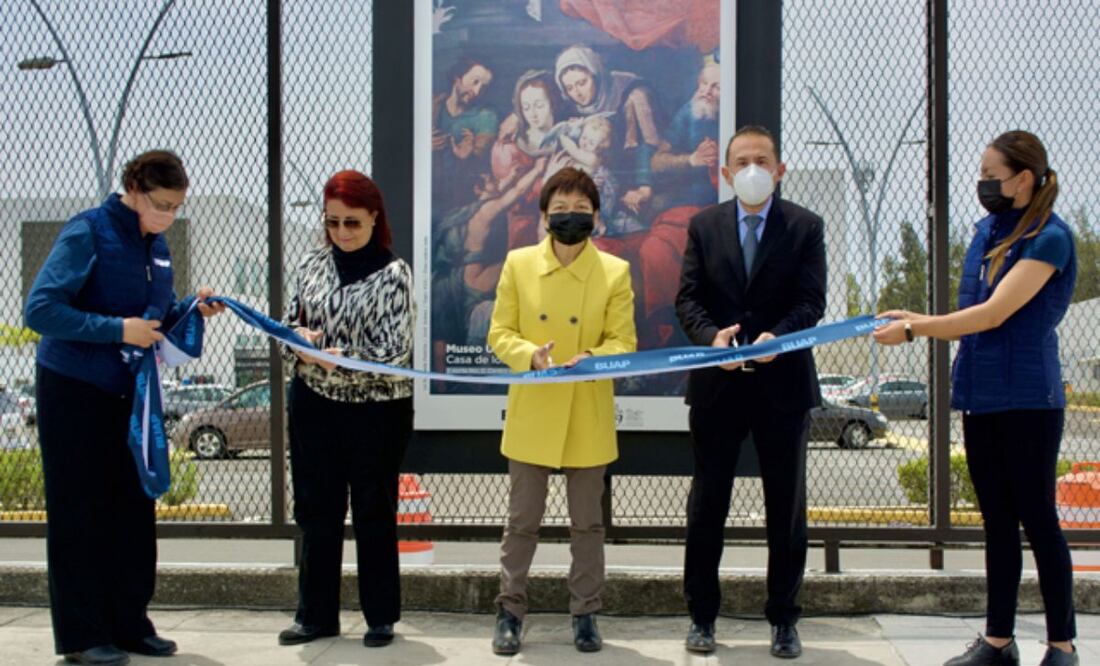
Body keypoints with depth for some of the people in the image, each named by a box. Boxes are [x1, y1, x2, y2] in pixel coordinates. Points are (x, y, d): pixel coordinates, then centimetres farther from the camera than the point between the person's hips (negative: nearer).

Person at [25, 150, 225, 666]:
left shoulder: (156, 246, 7)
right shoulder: (88, 232, -15)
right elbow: (40, 309, -20)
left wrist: (192, 308, -6)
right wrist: (117, 329, -25)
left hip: (130, 392, 7)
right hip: (75, 392, -7)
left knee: (133, 508, 10)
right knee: (79, 512, 1)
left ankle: (129, 623, 21)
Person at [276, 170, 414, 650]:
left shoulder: (392, 274, -8)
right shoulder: (311, 265, 5)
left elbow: (391, 351, -14)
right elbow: (290, 323, 13)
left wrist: (330, 359, -23)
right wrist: (299, 339, -11)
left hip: (375, 409, -4)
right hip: (313, 406, 4)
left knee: (374, 514, 6)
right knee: (315, 511, 9)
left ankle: (381, 617, 19)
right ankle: (316, 614, 22)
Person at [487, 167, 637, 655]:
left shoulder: (615, 272, -1)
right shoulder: (518, 264, 0)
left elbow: (624, 342, -3)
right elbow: (500, 333, 1)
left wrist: (593, 357, -24)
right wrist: (530, 355, -20)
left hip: (587, 418, 0)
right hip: (531, 415, 0)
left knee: (587, 523, 10)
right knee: (522, 519, 7)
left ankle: (585, 614, 23)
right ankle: (510, 612, 21)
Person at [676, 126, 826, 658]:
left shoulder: (805, 226, 1)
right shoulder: (704, 226, 6)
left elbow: (812, 301, -6)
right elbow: (687, 298, 0)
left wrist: (776, 336, -25)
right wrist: (712, 336, -19)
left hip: (782, 382, -1)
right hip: (717, 384, 1)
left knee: (787, 507, 8)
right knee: (706, 505, 8)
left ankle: (783, 619, 21)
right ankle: (701, 616, 20)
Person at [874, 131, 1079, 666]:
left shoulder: (1049, 238, -12)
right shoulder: (986, 230, 11)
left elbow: (994, 314, -19)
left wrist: (913, 330, -17)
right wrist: (915, 320, -1)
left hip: (1027, 400, -7)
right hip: (981, 398, 7)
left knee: (1037, 520, 0)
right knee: (997, 522, 11)